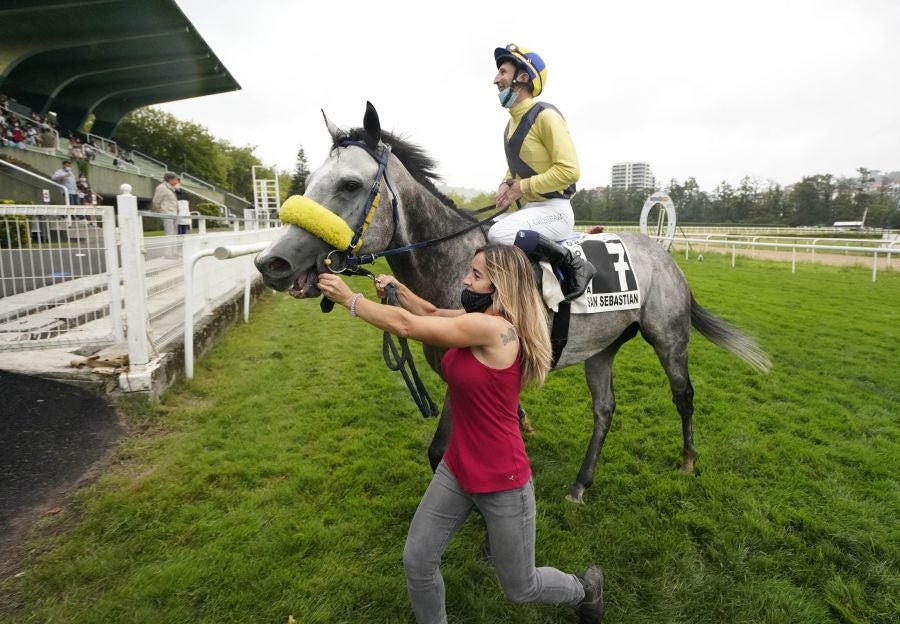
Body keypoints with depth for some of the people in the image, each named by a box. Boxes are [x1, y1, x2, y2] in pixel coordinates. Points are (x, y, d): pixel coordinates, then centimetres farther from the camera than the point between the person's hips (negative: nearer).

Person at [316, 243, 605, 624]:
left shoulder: (495, 328, -28)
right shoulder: (478, 320, -1)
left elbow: (406, 325, -26)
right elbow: (433, 314, 10)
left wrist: (348, 298, -16)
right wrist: (397, 288, -8)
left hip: (502, 482, -7)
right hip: (456, 470, 8)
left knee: (519, 589, 15)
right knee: (417, 562, 11)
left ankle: (584, 588, 45)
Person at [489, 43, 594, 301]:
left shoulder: (545, 115, -13)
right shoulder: (513, 120, 13)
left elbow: (569, 170, -19)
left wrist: (522, 187, -18)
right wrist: (506, 184, 3)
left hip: (553, 210, -9)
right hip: (531, 208, 9)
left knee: (499, 234, -32)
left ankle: (573, 265, -17)